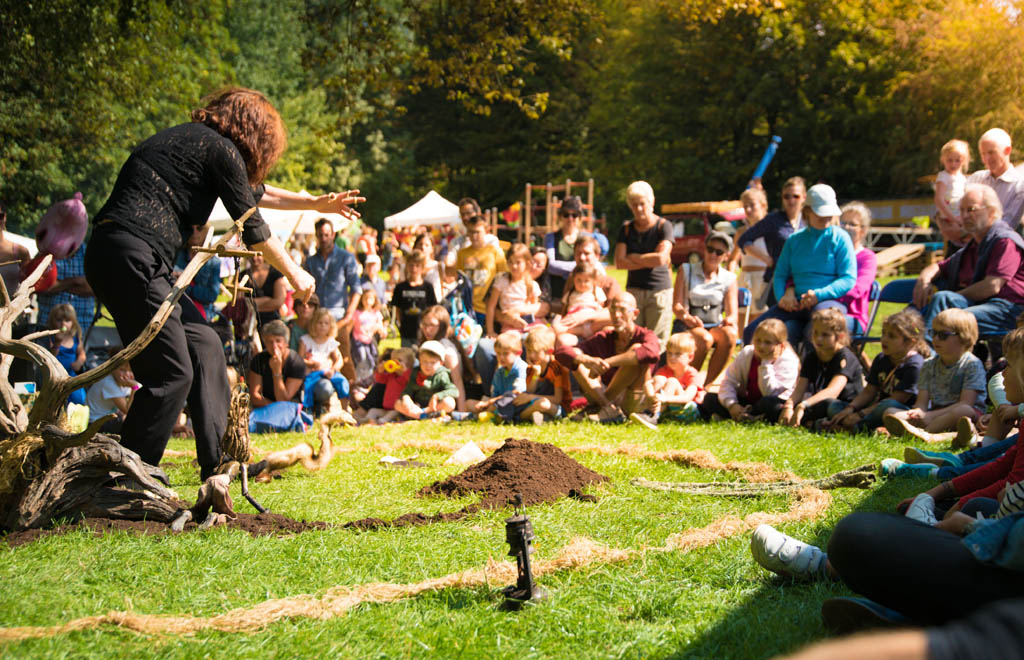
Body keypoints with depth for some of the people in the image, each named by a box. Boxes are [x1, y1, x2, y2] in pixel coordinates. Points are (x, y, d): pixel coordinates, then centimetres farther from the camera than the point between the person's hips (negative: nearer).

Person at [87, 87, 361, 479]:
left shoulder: (192, 139, 24)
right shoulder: (221, 149, -4)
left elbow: (253, 191, 38)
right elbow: (253, 229, 2)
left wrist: (316, 204, 44)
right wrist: (295, 274, 16)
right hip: (130, 259, -10)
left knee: (204, 346, 16)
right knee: (171, 374, -7)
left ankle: (220, 464, 20)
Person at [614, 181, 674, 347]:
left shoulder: (663, 226, 0)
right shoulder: (626, 229, 11)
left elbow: (661, 258, -14)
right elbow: (619, 262, -1)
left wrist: (634, 257, -1)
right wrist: (649, 261, -8)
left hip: (659, 291, -3)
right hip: (634, 290, 4)